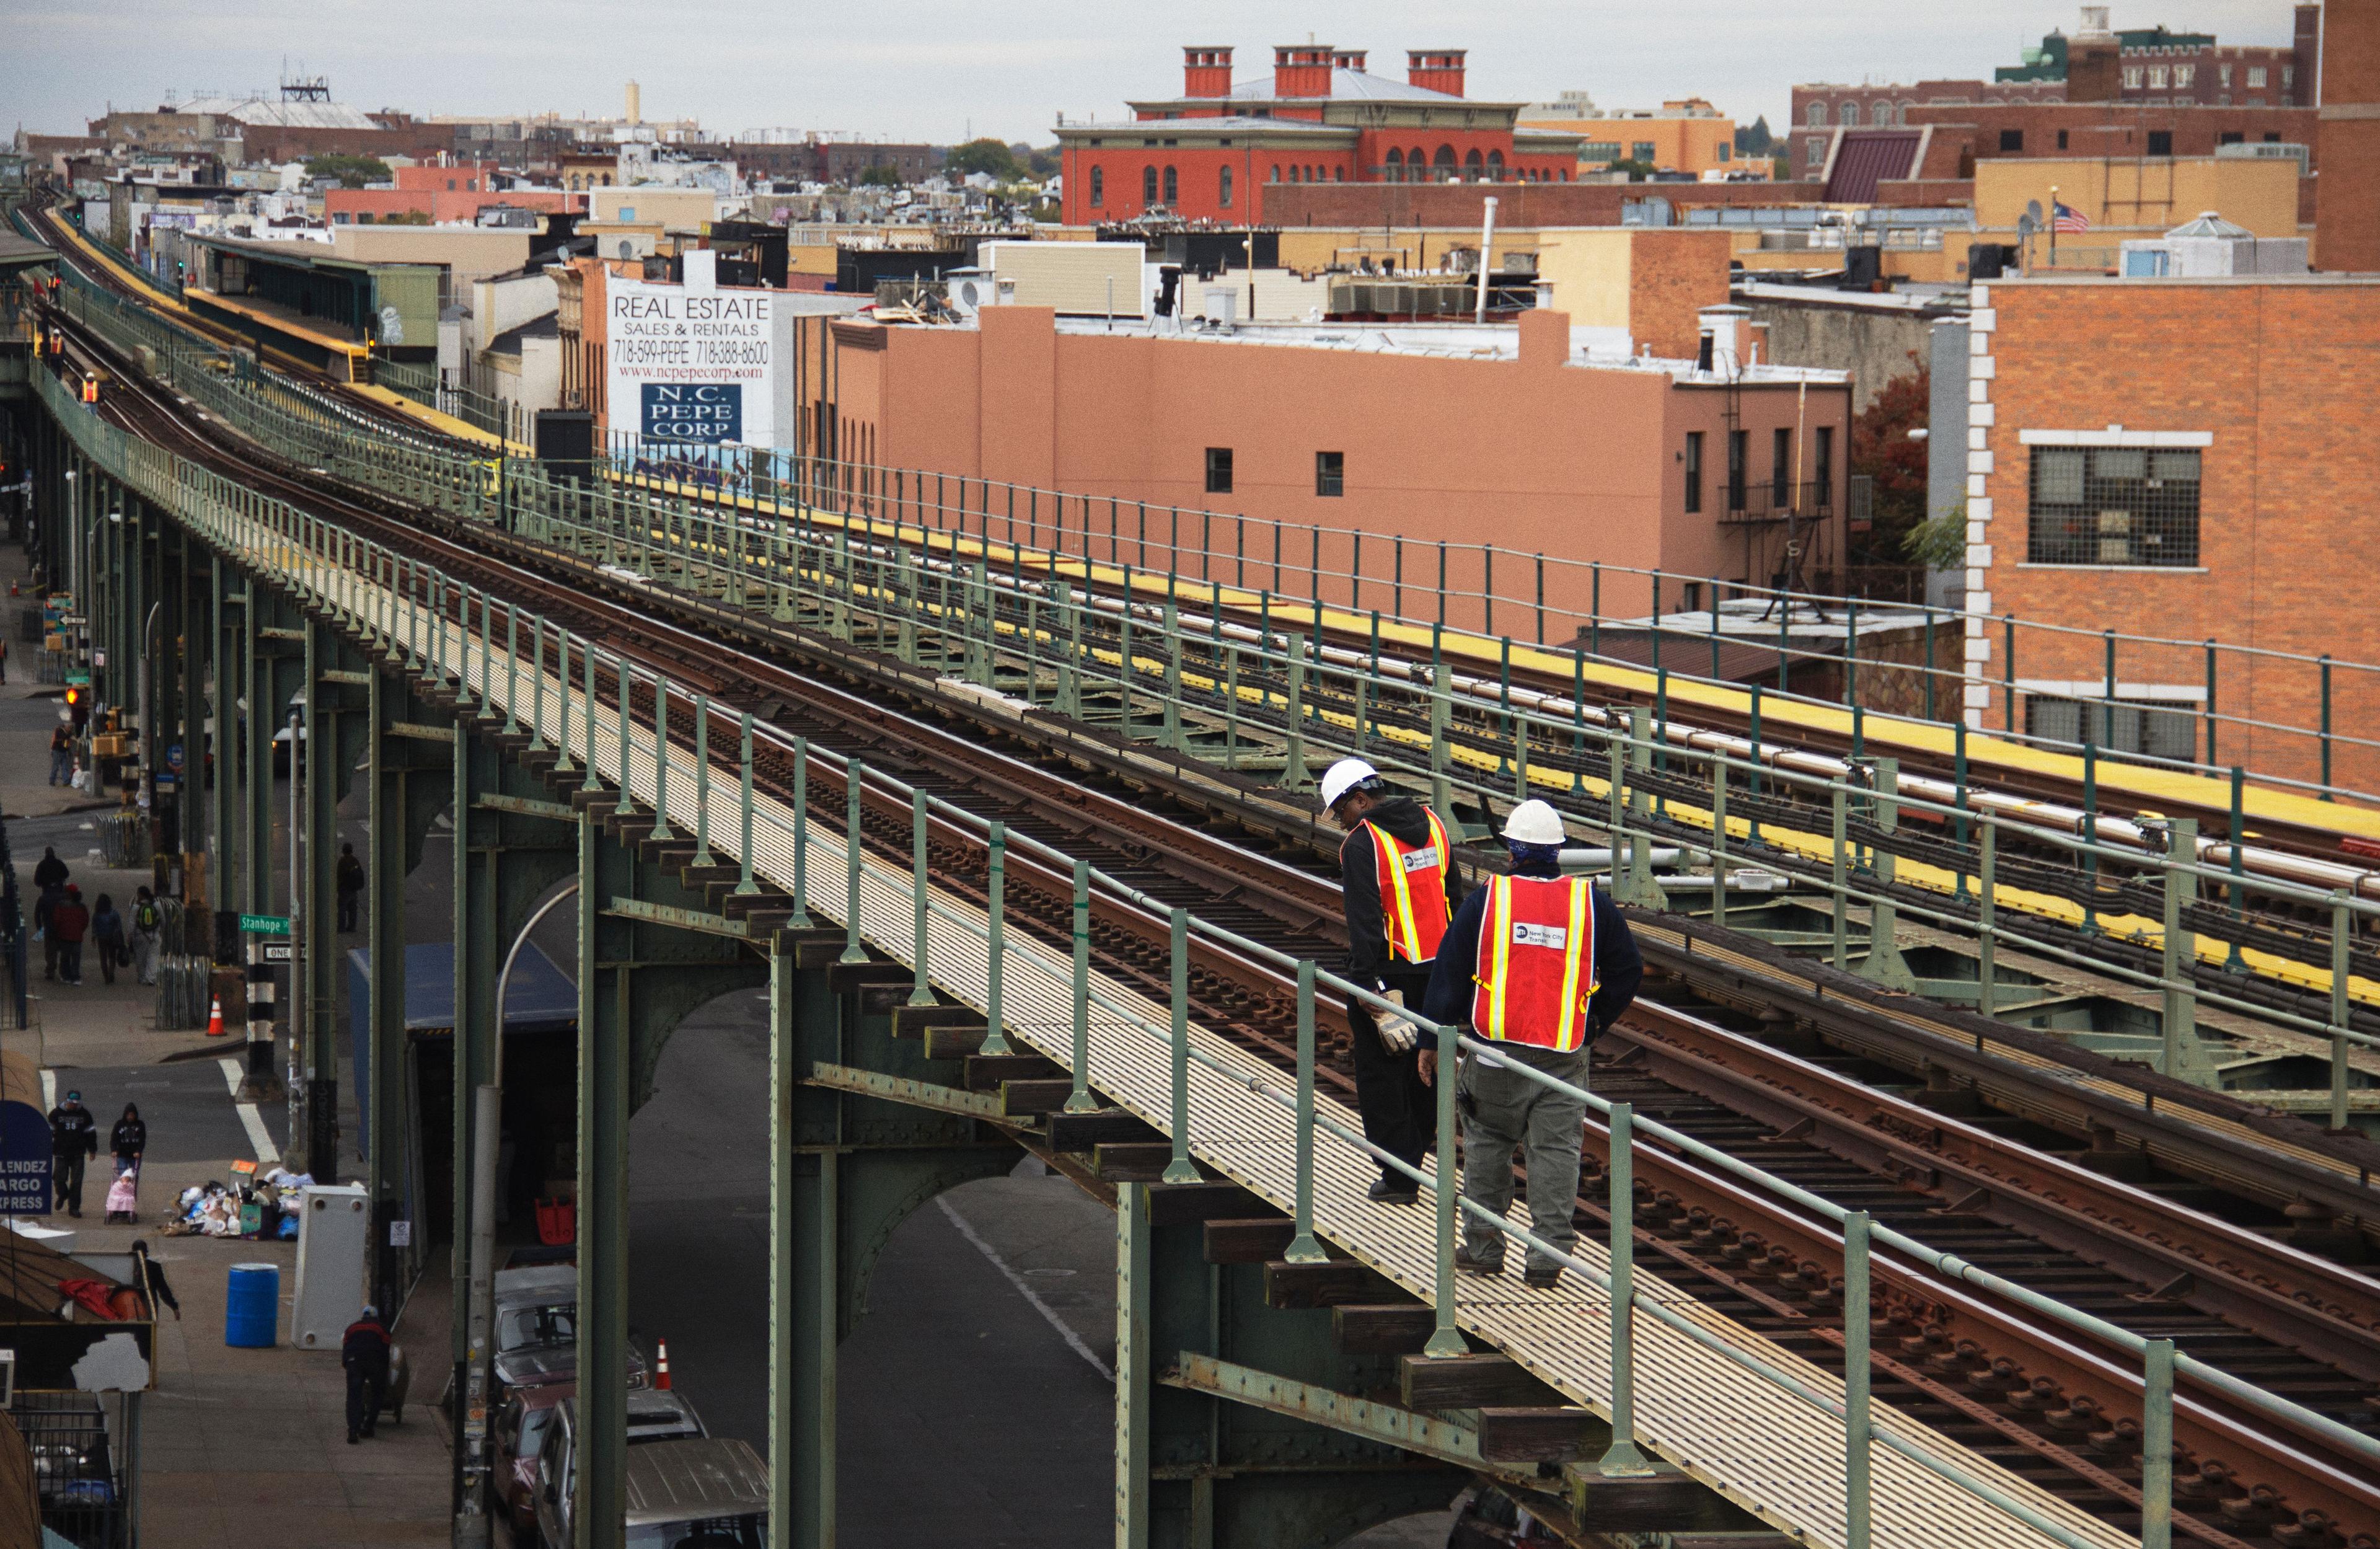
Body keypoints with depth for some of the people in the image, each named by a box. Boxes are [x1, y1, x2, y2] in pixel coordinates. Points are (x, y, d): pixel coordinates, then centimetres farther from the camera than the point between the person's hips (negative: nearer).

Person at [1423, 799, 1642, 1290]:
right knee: (1556, 1149, 3)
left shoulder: (1486, 900, -1)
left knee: (1488, 1143, 13)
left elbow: (1449, 972, 2)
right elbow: (1627, 971, 8)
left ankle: (1483, 1246, 17)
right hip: (1565, 1050, 1)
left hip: (1498, 1048, -1)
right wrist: (1593, 1024, 18)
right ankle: (1548, 1256, 0)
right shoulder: (1591, 903, 2)